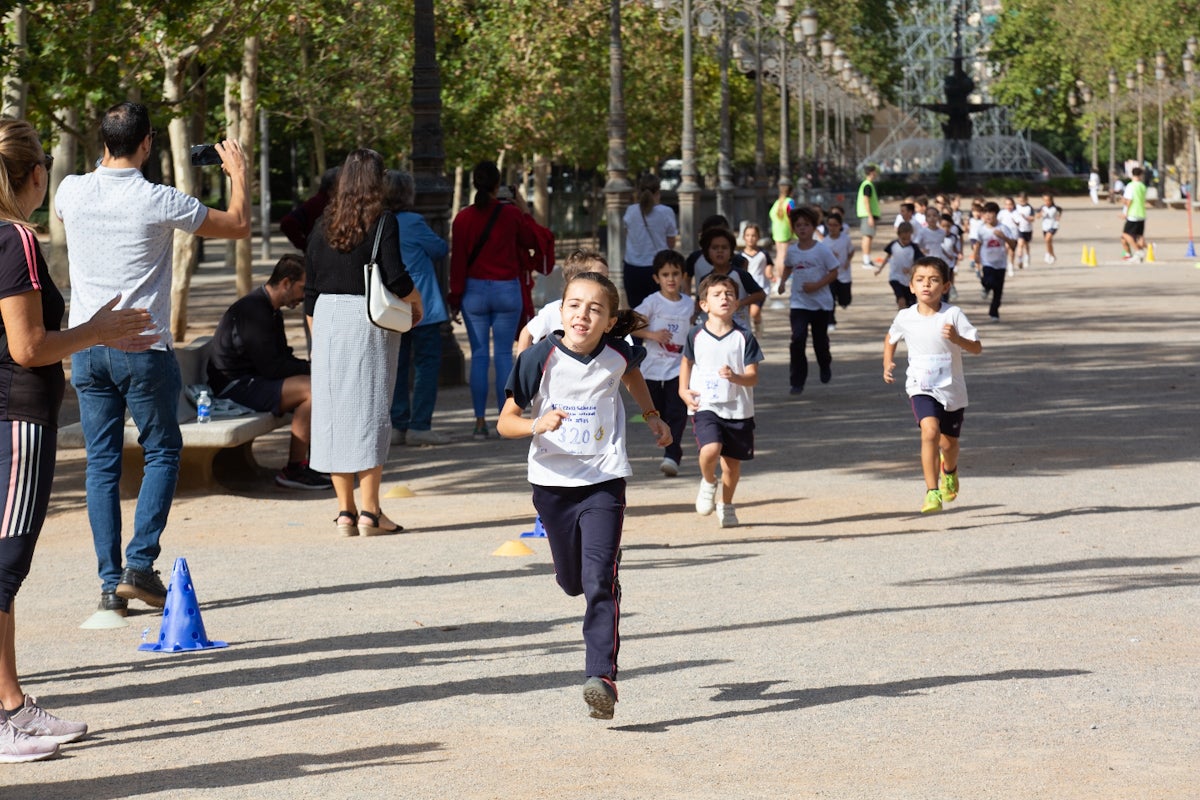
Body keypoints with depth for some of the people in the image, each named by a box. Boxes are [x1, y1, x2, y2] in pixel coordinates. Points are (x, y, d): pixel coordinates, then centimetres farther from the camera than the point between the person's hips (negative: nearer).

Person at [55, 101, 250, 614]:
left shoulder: (72, 192, -2)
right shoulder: (159, 202, -13)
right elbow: (238, 226, 0)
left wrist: (109, 163, 31)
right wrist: (238, 173, 16)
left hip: (87, 347, 4)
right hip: (144, 348, -4)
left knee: (101, 462, 8)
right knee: (162, 452, 11)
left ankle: (110, 582, 6)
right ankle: (139, 565, -1)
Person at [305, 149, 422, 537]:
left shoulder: (323, 224, 8)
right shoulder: (383, 221, -6)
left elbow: (311, 287, 10)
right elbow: (396, 278, -12)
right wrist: (417, 303, 7)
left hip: (327, 317, 4)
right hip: (369, 318, -4)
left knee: (333, 410, 6)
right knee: (370, 410, -1)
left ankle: (345, 510, 8)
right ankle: (369, 511, -2)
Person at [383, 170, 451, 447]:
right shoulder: (413, 223, -14)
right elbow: (440, 249, -3)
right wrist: (443, 243, 17)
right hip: (421, 306, -6)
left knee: (397, 365, 11)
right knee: (427, 363, 0)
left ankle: (398, 425, 11)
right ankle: (419, 426, -5)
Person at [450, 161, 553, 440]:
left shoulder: (463, 218, -3)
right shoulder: (512, 214, -6)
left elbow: (458, 260, -1)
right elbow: (534, 240, 9)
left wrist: (455, 297, 5)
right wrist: (525, 212, 21)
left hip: (474, 291, 1)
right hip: (507, 290, -1)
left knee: (479, 355, 4)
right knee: (504, 354, 3)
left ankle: (480, 422, 2)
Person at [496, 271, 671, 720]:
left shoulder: (617, 355, -6)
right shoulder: (540, 358, -14)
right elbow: (505, 421, -11)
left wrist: (651, 416, 22)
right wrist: (537, 425, -30)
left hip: (603, 481, -1)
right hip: (552, 481, 1)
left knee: (600, 580, -15)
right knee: (571, 580, 16)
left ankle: (602, 676, -18)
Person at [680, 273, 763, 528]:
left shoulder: (744, 338, -4)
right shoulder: (696, 335, -1)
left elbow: (753, 377, -6)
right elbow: (687, 362, 18)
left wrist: (735, 377, -26)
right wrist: (684, 391, 5)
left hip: (738, 410, 1)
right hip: (705, 407, -1)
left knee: (733, 462, 9)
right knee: (710, 450, -25)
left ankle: (726, 505, 36)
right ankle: (708, 482, 9)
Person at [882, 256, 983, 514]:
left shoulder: (953, 314, -12)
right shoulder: (905, 317, -5)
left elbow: (977, 348, -12)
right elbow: (891, 338, 17)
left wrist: (957, 339, -30)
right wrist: (888, 363, 2)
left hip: (952, 389, 1)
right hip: (921, 388, 0)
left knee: (948, 443, 15)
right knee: (930, 430, -26)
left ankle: (949, 471, 52)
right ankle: (932, 492, -24)